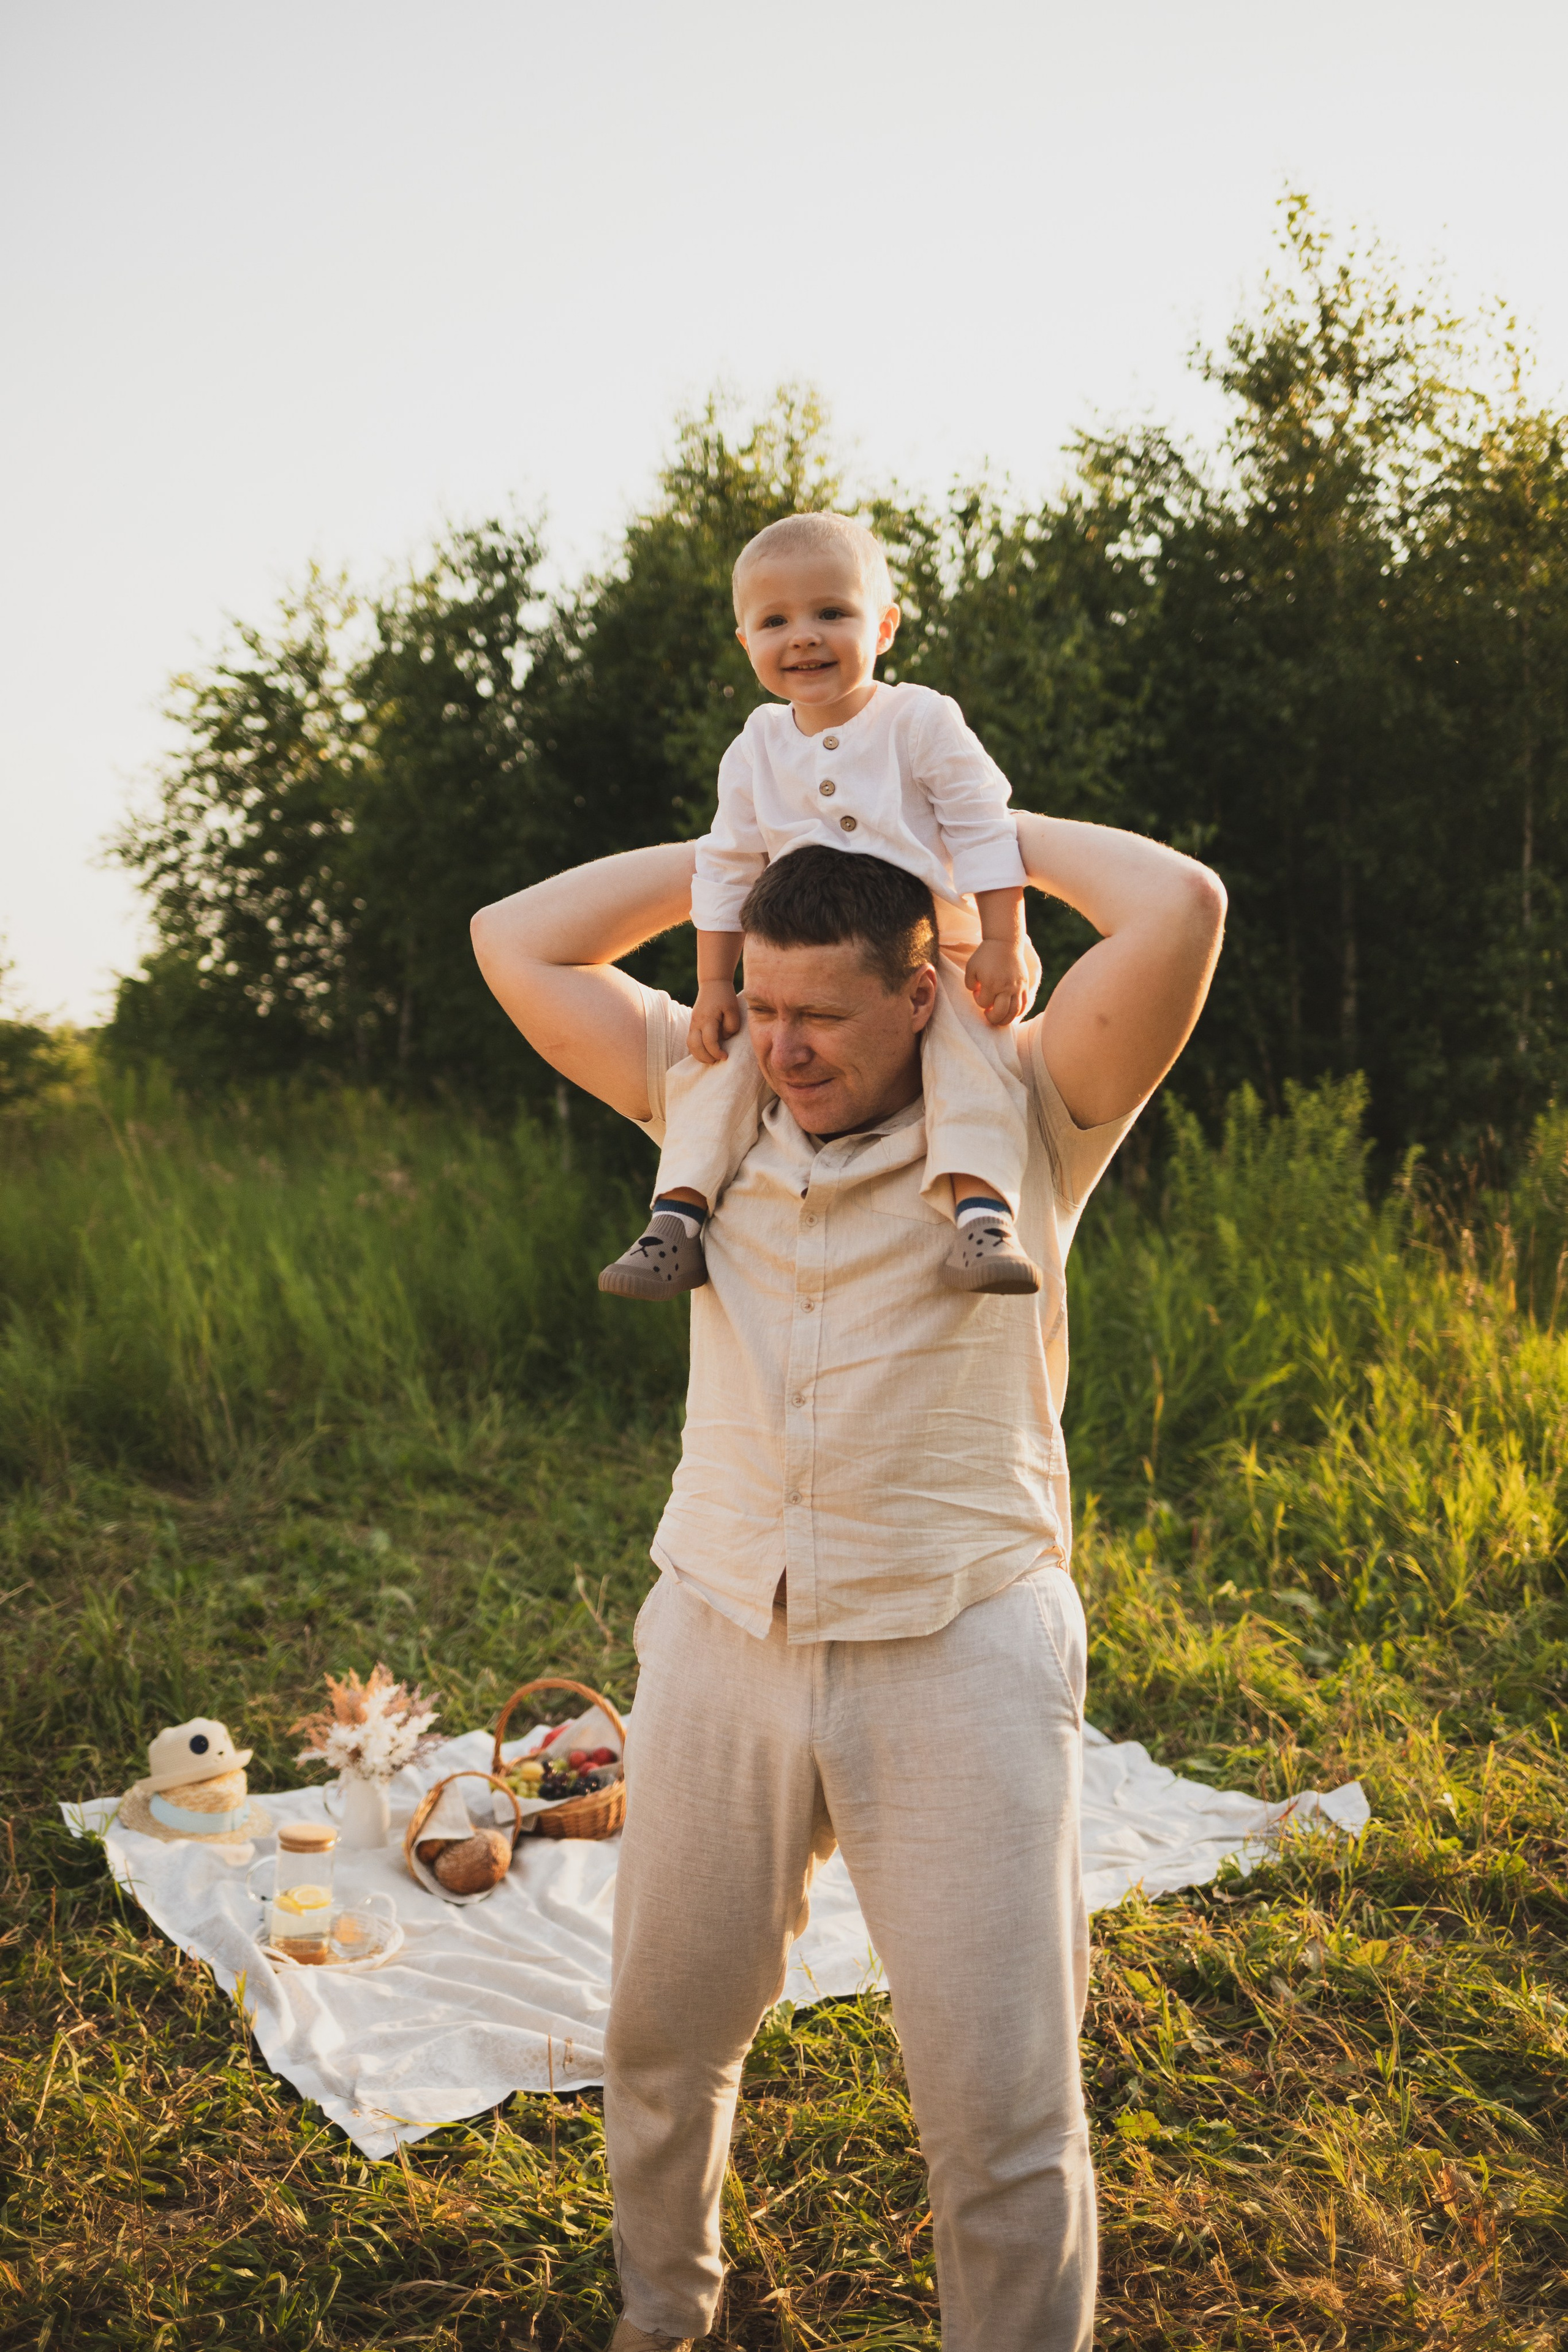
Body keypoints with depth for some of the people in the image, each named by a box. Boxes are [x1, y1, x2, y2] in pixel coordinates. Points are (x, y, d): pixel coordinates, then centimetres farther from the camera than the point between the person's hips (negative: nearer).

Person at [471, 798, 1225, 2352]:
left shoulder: (1028, 1115, -4)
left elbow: (1183, 909, -18)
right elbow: (517, 942, 8)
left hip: (960, 1656, -4)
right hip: (719, 1642, 4)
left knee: (1002, 2104, 0)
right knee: (664, 2036, 19)